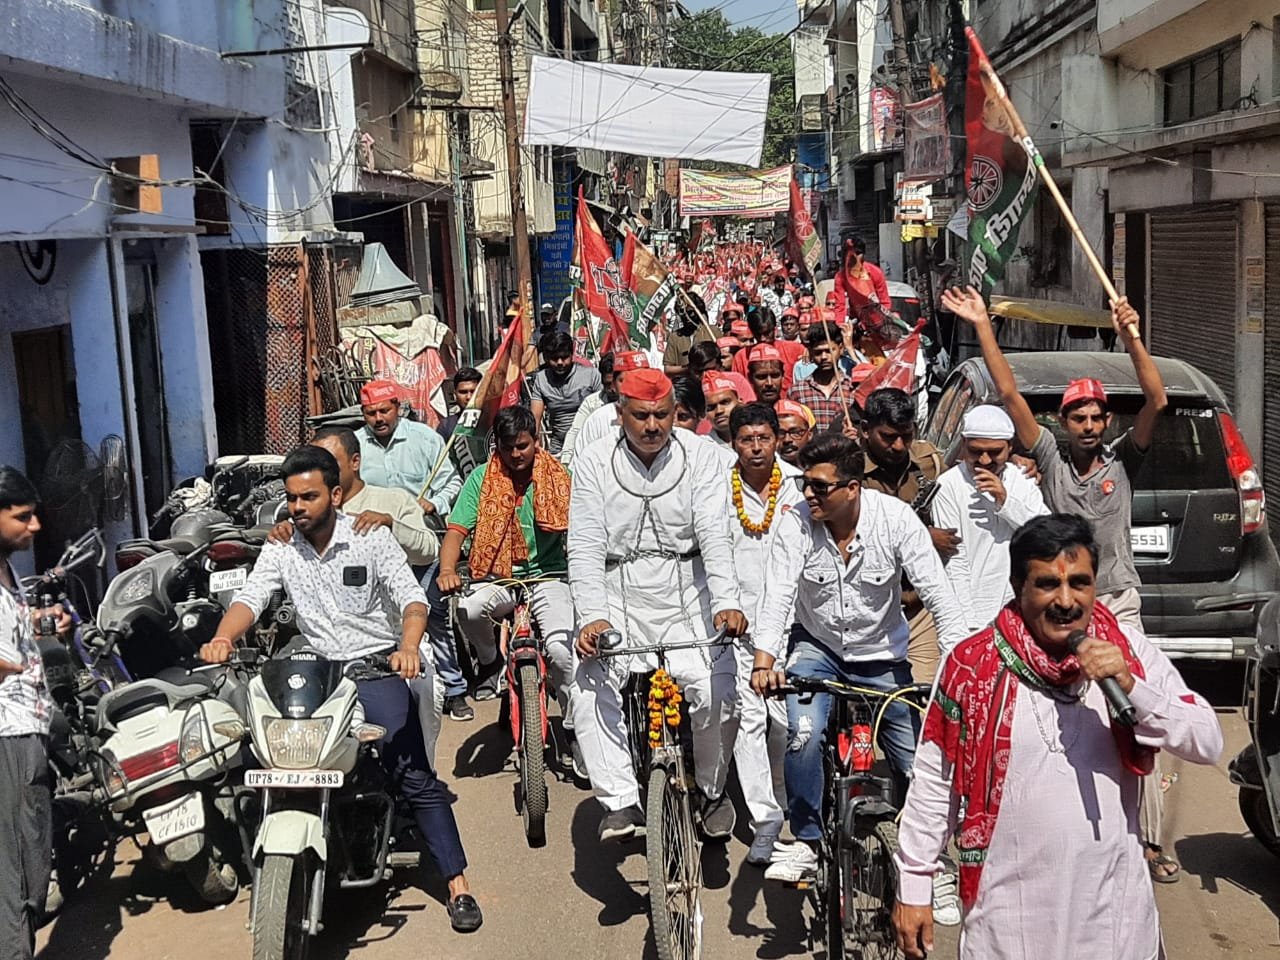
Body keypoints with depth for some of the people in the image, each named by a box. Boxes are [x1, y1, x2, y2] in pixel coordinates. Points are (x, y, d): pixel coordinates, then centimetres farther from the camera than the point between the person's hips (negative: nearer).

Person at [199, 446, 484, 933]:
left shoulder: (371, 537, -5)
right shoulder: (280, 547, 5)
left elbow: (411, 597, -14)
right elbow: (250, 598, -8)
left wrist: (408, 646, -34)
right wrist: (222, 639, -30)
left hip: (376, 665, -3)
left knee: (415, 775, -15)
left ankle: (458, 882, -10)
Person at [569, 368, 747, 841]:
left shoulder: (699, 455, -1)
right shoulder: (595, 461, -1)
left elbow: (713, 534, -10)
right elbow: (585, 545, -7)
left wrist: (727, 602, -26)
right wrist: (591, 617, -21)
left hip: (686, 594, 0)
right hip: (618, 595, 1)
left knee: (717, 692, -17)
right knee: (589, 691, -20)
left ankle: (713, 791, 10)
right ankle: (621, 802, -9)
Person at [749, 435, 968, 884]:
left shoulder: (896, 519, -21)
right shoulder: (794, 525, -19)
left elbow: (938, 593, -21)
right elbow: (777, 597, -24)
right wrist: (764, 661, -40)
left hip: (882, 657, 1)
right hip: (817, 648, 0)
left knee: (918, 765, 2)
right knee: (804, 733, -28)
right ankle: (806, 843, -9)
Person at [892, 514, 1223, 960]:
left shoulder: (1130, 652, -3)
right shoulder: (972, 665, -8)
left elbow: (1208, 744, -7)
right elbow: (933, 785, -1)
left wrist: (1131, 687, -21)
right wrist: (913, 888, 1)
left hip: (1114, 910, 2)